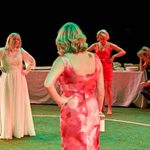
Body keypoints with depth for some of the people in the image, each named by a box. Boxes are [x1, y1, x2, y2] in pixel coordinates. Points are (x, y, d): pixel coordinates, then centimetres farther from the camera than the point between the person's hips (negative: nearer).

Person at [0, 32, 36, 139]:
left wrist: (26, 71, 6)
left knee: (20, 105, 7)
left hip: (19, 81, 3)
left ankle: (20, 130, 17)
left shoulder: (21, 52, 5)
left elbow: (32, 61, 16)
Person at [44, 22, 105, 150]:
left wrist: (59, 101, -12)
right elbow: (101, 89, 3)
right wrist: (99, 110, 15)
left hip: (72, 111, -4)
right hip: (92, 110, 4)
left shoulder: (63, 60, -12)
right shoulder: (94, 58, -1)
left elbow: (48, 84, -27)